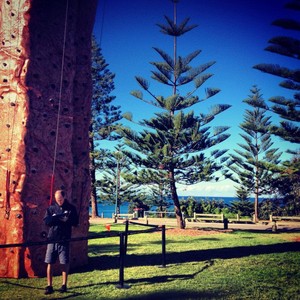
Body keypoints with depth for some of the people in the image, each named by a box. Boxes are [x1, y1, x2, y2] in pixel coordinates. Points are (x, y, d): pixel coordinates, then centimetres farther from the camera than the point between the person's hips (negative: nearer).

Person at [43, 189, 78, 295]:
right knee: (49, 263, 0)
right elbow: (46, 221, -5)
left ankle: (64, 285, 16)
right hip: (52, 239, 1)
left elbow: (75, 222, -3)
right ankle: (49, 286, 10)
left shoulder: (71, 208, 3)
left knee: (64, 263, 3)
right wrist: (61, 217, -16)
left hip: (64, 239, -1)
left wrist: (56, 218, -12)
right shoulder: (51, 208, 6)